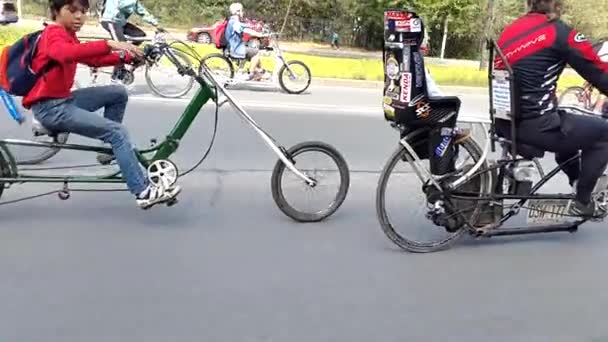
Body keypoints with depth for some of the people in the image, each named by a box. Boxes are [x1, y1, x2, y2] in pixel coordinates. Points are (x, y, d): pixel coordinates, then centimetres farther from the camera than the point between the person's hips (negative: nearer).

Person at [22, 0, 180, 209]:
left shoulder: (66, 35, 17)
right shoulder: (54, 33, -14)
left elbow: (93, 59, 11)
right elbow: (67, 54, -38)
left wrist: (127, 56, -3)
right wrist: (109, 44, -47)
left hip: (62, 100, 9)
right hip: (50, 107, -9)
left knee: (118, 93, 8)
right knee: (117, 131, -17)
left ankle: (110, 148, 14)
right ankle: (143, 192, -17)